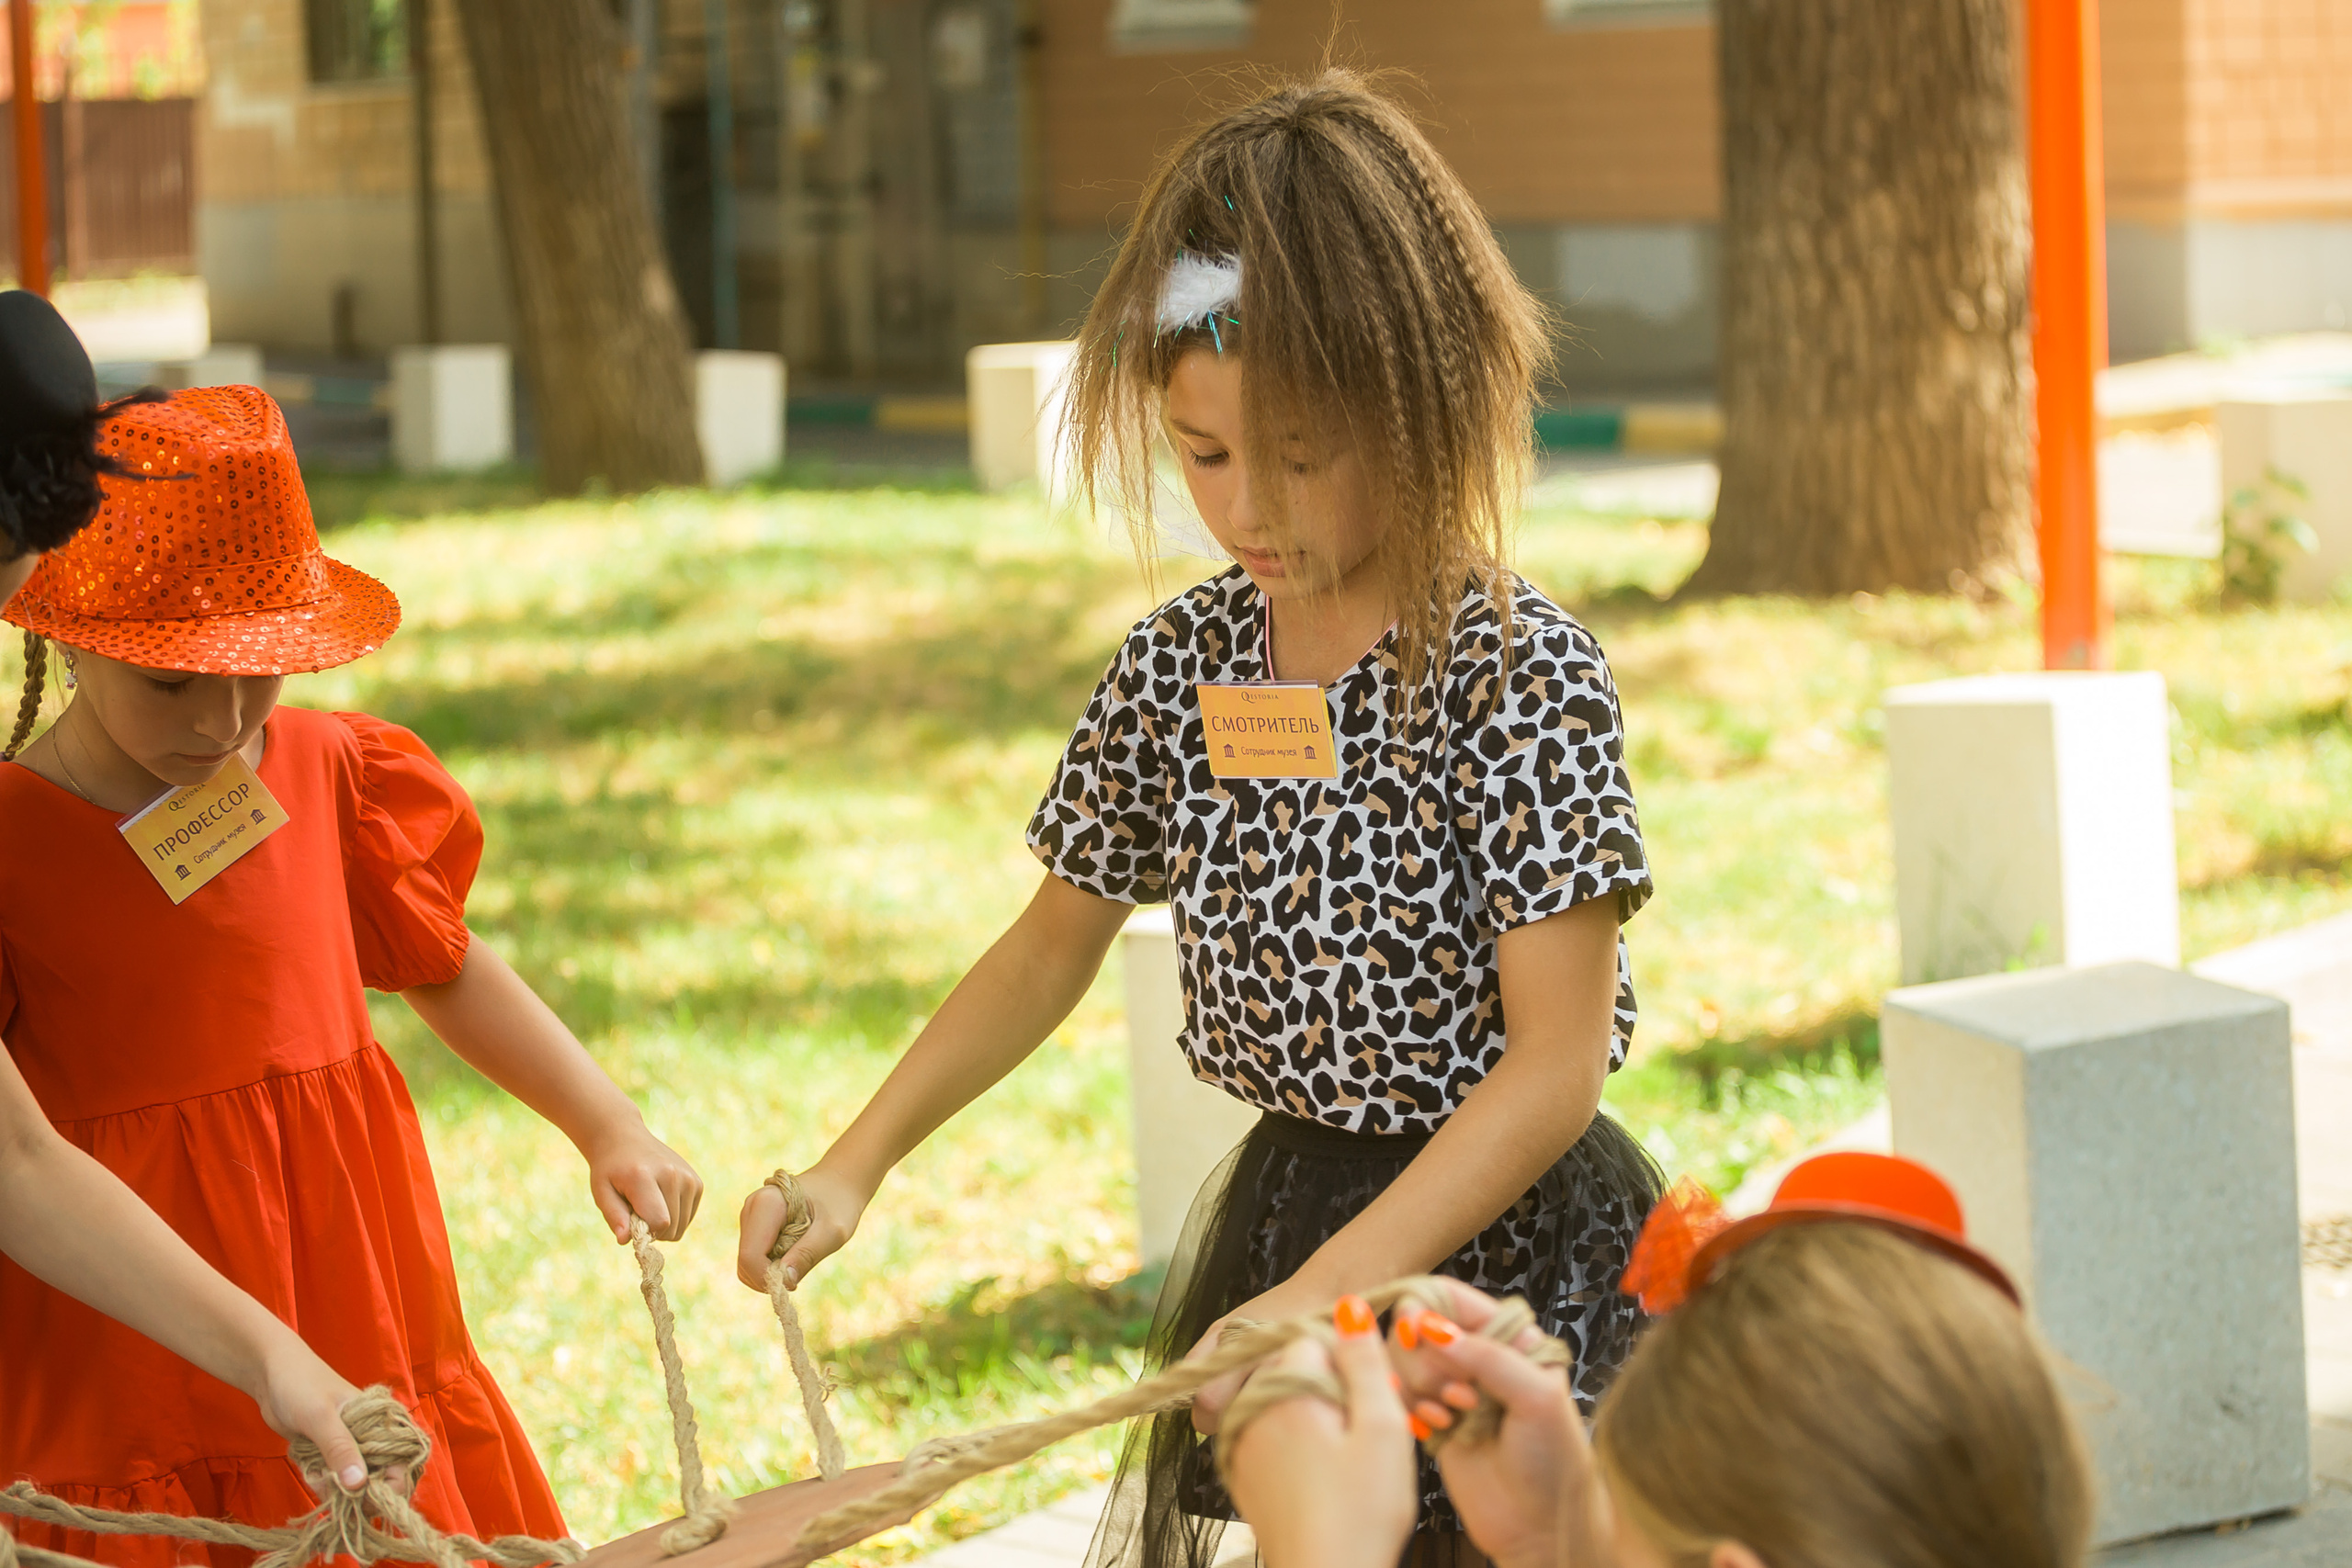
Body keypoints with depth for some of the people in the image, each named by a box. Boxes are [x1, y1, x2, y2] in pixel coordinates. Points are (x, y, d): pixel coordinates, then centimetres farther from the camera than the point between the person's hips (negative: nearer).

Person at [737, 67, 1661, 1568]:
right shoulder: (1183, 664, 1)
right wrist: (858, 1163, 4)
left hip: (1507, 1248, -5)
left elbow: (1557, 1061, -19)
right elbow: (1058, 940, 16)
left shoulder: (1521, 671, -16)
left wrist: (1319, 1295, -25)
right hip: (1280, 1216, 5)